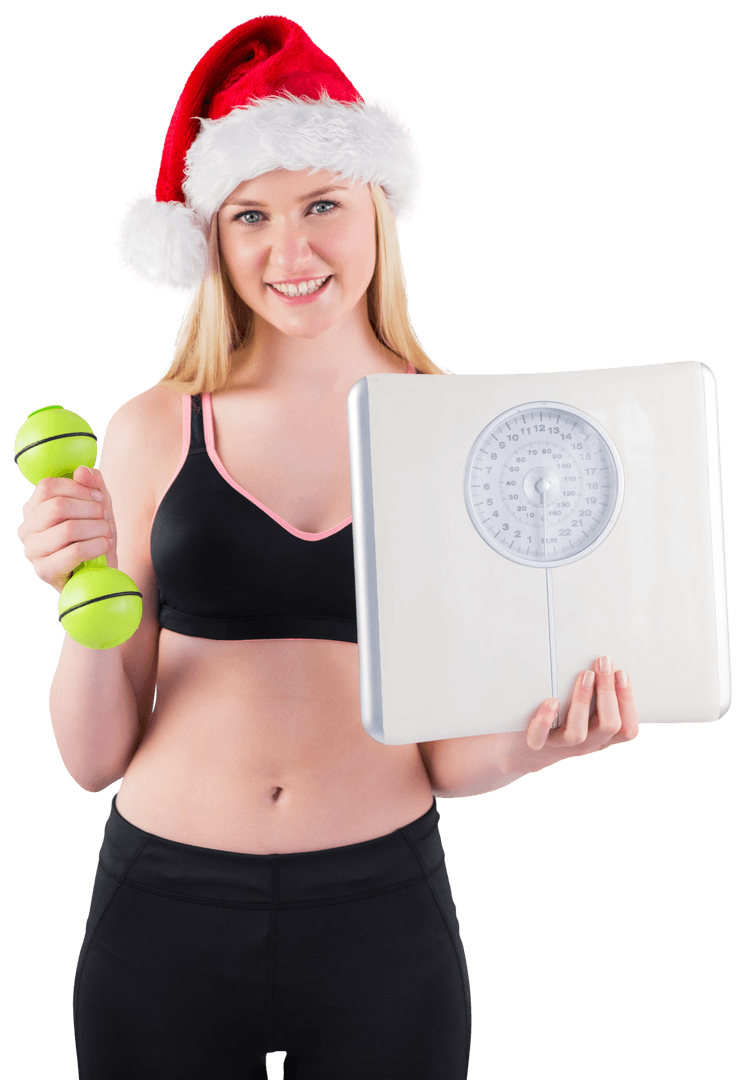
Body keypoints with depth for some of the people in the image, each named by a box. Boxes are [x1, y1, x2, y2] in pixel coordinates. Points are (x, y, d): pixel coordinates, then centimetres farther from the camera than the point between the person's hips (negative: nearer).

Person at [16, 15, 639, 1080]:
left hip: (382, 912, 0)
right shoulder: (152, 431, -4)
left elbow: (448, 762, 0)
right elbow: (93, 758, -2)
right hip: (166, 910, 1)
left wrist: (535, 741, -20)